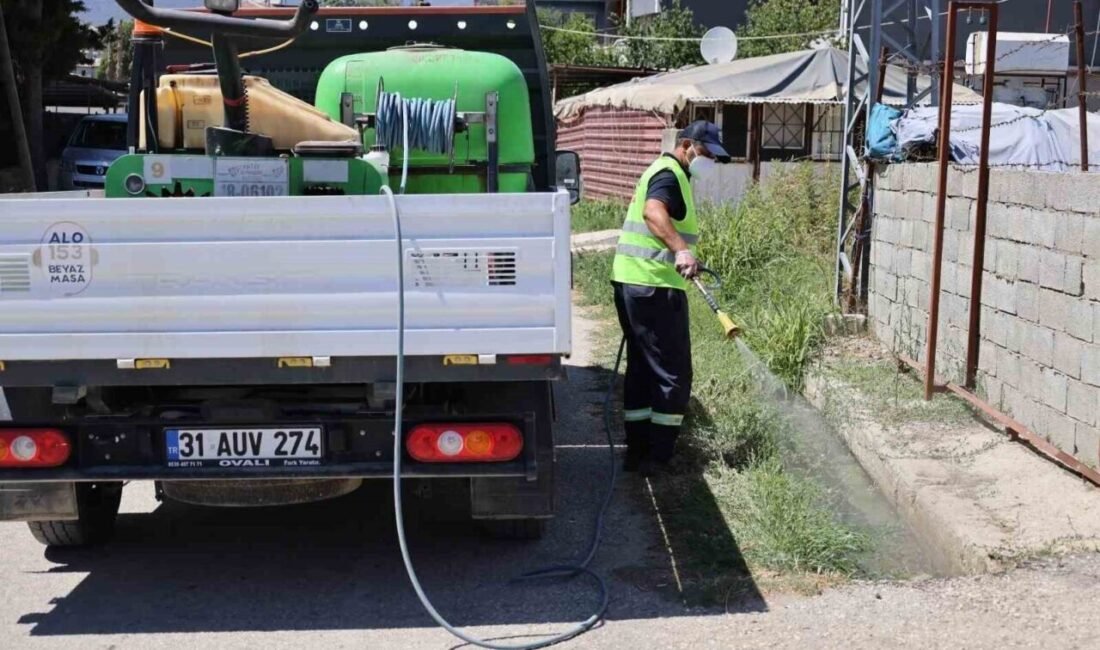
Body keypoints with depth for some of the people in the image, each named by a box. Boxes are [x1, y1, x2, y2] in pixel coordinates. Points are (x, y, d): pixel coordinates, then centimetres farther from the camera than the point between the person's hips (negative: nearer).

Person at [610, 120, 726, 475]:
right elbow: (653, 211, -34)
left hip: (634, 284, 10)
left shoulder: (666, 172, 22)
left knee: (643, 367, 13)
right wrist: (682, 250, -48)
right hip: (655, 286, -10)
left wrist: (682, 259, 54)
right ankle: (658, 456, -1)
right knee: (673, 374, -4)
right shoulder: (670, 174, -12)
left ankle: (637, 450, 18)